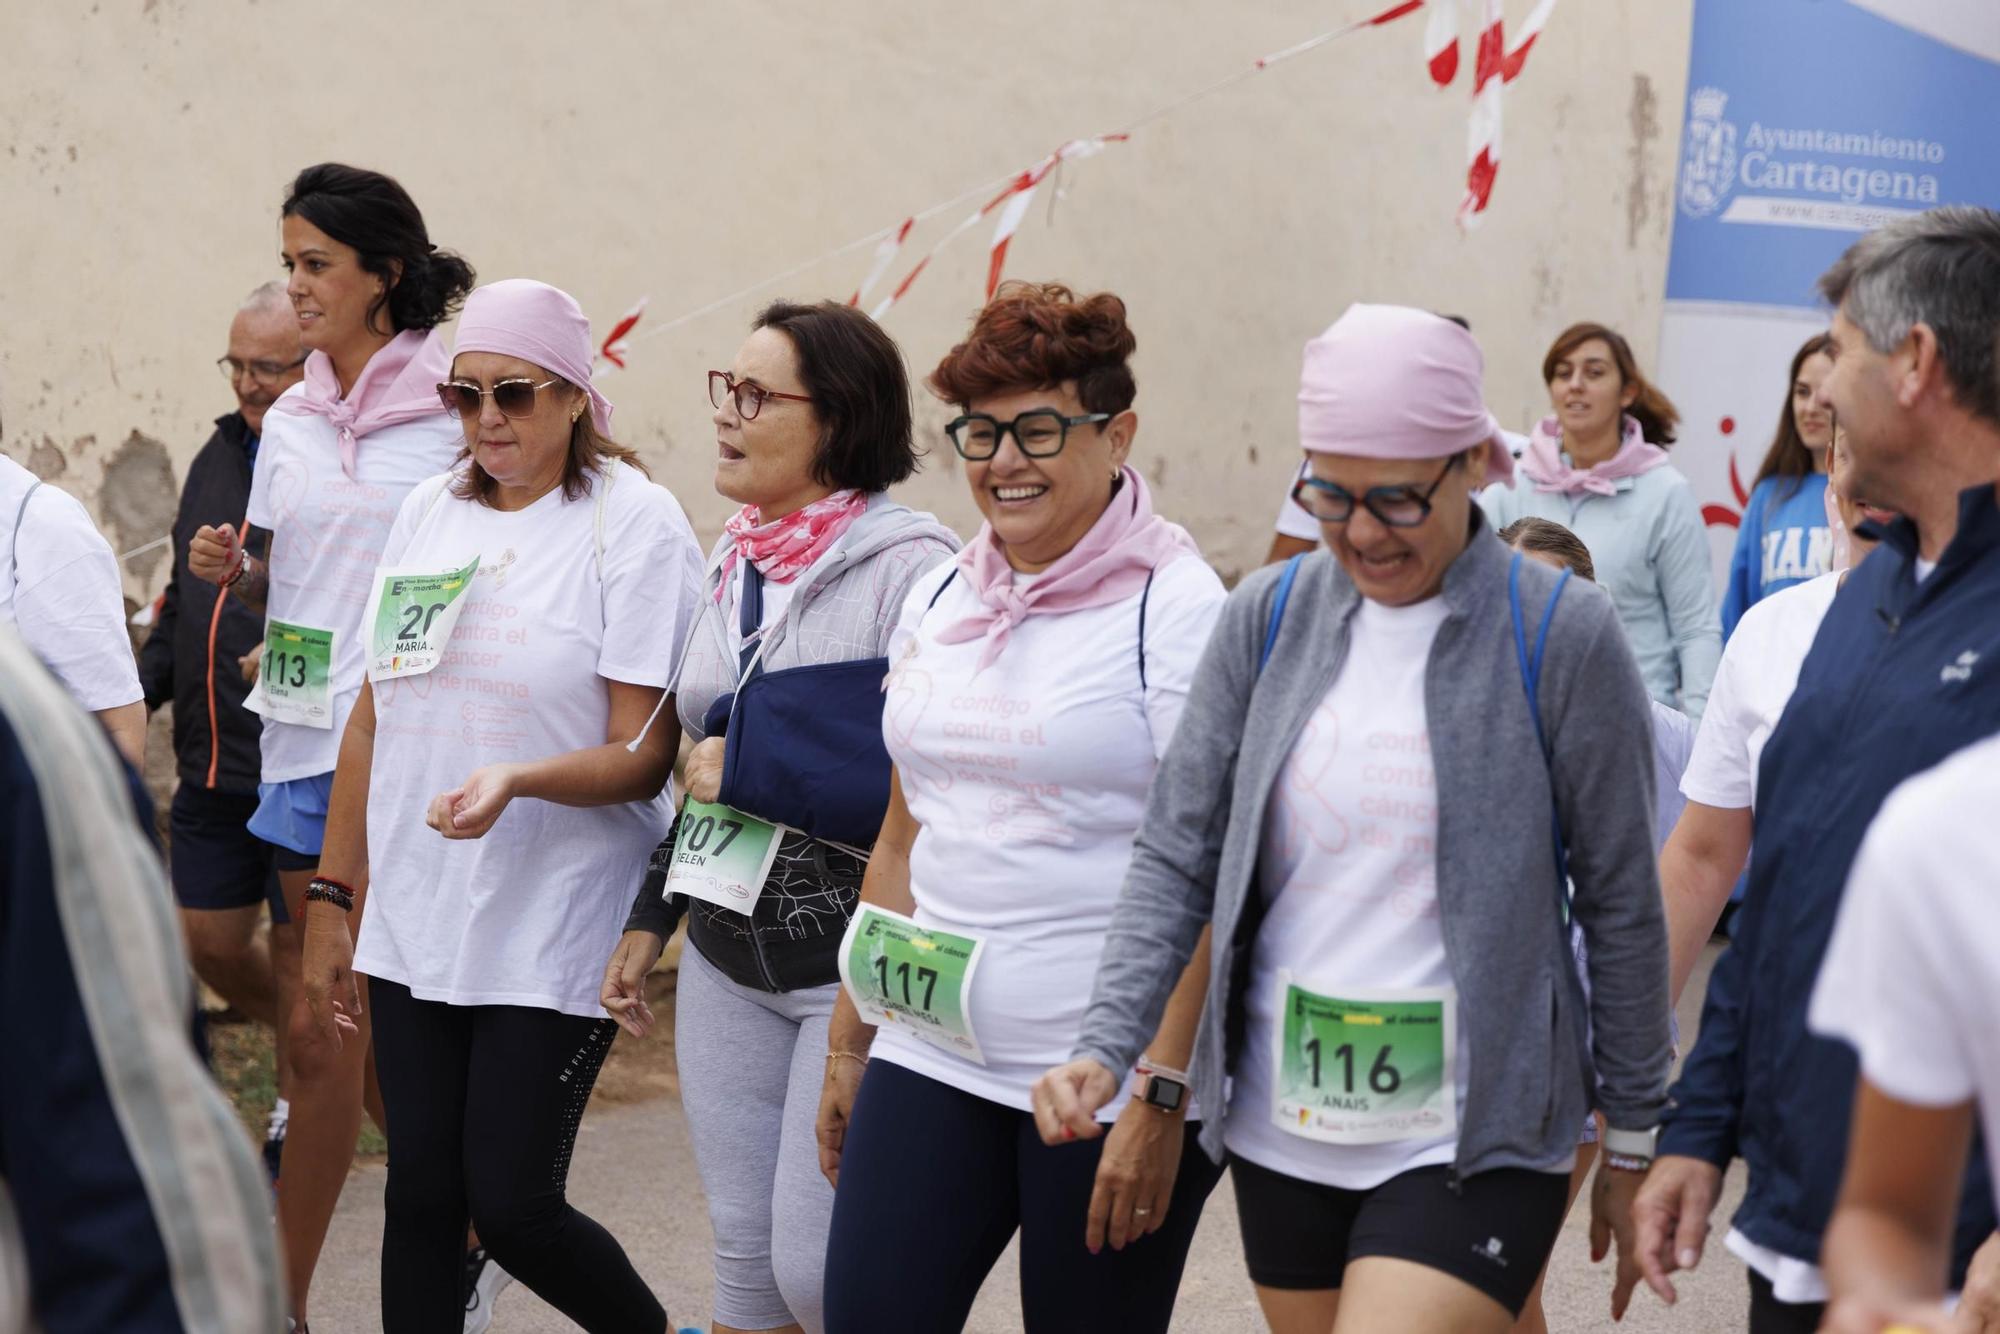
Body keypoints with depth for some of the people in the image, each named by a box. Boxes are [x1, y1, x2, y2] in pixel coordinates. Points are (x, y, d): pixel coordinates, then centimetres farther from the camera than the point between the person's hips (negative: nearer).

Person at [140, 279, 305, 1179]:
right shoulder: (220, 455, 12)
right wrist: (135, 697, 13)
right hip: (211, 767, 8)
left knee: (299, 946, 4)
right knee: (211, 943, 14)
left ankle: (298, 1112, 22)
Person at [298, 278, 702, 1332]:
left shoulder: (633, 522, -8)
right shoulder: (427, 512, 9)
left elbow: (644, 759, -11)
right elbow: (374, 718, 14)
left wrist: (514, 781, -29)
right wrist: (332, 900, 13)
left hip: (550, 938, -5)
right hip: (413, 925, 5)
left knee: (511, 1208, -2)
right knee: (420, 1199, 7)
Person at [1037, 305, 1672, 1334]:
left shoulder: (1560, 633, -7)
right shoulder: (1269, 617, 2)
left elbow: (1622, 905, -1)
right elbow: (1176, 856, 4)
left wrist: (1633, 1143, 4)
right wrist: (1106, 1046, -10)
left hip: (1471, 1139, -4)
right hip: (1285, 1127, 4)